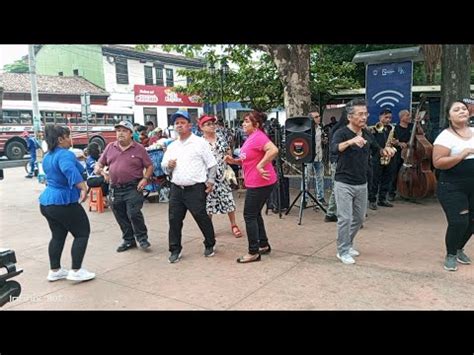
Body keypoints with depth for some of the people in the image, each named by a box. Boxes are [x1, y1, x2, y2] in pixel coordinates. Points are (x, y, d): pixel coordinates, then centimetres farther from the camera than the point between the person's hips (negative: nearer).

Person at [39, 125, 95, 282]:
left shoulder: (47, 157, 12)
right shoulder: (65, 154, -19)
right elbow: (69, 169, -40)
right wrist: (83, 188, -47)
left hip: (47, 201, 9)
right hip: (63, 202, -9)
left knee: (58, 236, 18)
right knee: (82, 233, 2)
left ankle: (54, 271, 23)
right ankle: (76, 271, 3)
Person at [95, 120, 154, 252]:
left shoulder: (139, 149, 0)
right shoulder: (110, 147, 9)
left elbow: (149, 166, 3)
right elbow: (100, 163, 15)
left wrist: (145, 179, -13)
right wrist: (97, 169, -8)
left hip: (133, 187, -4)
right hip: (115, 188, 4)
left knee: (134, 213, -13)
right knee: (121, 217, 11)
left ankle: (142, 238, 7)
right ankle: (128, 240, 27)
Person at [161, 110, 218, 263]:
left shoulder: (200, 142, -1)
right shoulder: (171, 146, 14)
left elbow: (212, 164, 0)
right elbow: (164, 165, 19)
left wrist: (210, 181, -7)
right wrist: (168, 165, -3)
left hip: (195, 189, -5)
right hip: (176, 189, 5)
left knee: (202, 218, 2)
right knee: (174, 219, 5)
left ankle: (209, 245, 23)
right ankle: (175, 250, 18)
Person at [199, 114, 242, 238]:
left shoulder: (221, 137, 4)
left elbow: (228, 152, 11)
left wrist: (229, 168, 2)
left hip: (223, 175, 2)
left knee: (228, 199, 3)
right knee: (208, 202, 6)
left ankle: (234, 225, 17)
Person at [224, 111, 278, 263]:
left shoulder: (258, 136, -17)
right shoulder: (251, 137, 14)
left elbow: (274, 150, -33)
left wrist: (260, 166, -28)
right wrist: (234, 161, 6)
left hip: (260, 183, -10)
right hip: (254, 183, 10)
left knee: (249, 216, -3)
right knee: (255, 214, 18)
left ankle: (253, 252, 7)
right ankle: (264, 245, 30)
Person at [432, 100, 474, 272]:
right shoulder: (446, 136, -11)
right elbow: (437, 163, -20)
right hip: (452, 187, -6)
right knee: (458, 222, -11)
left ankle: (459, 249, 37)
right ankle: (450, 255, 13)